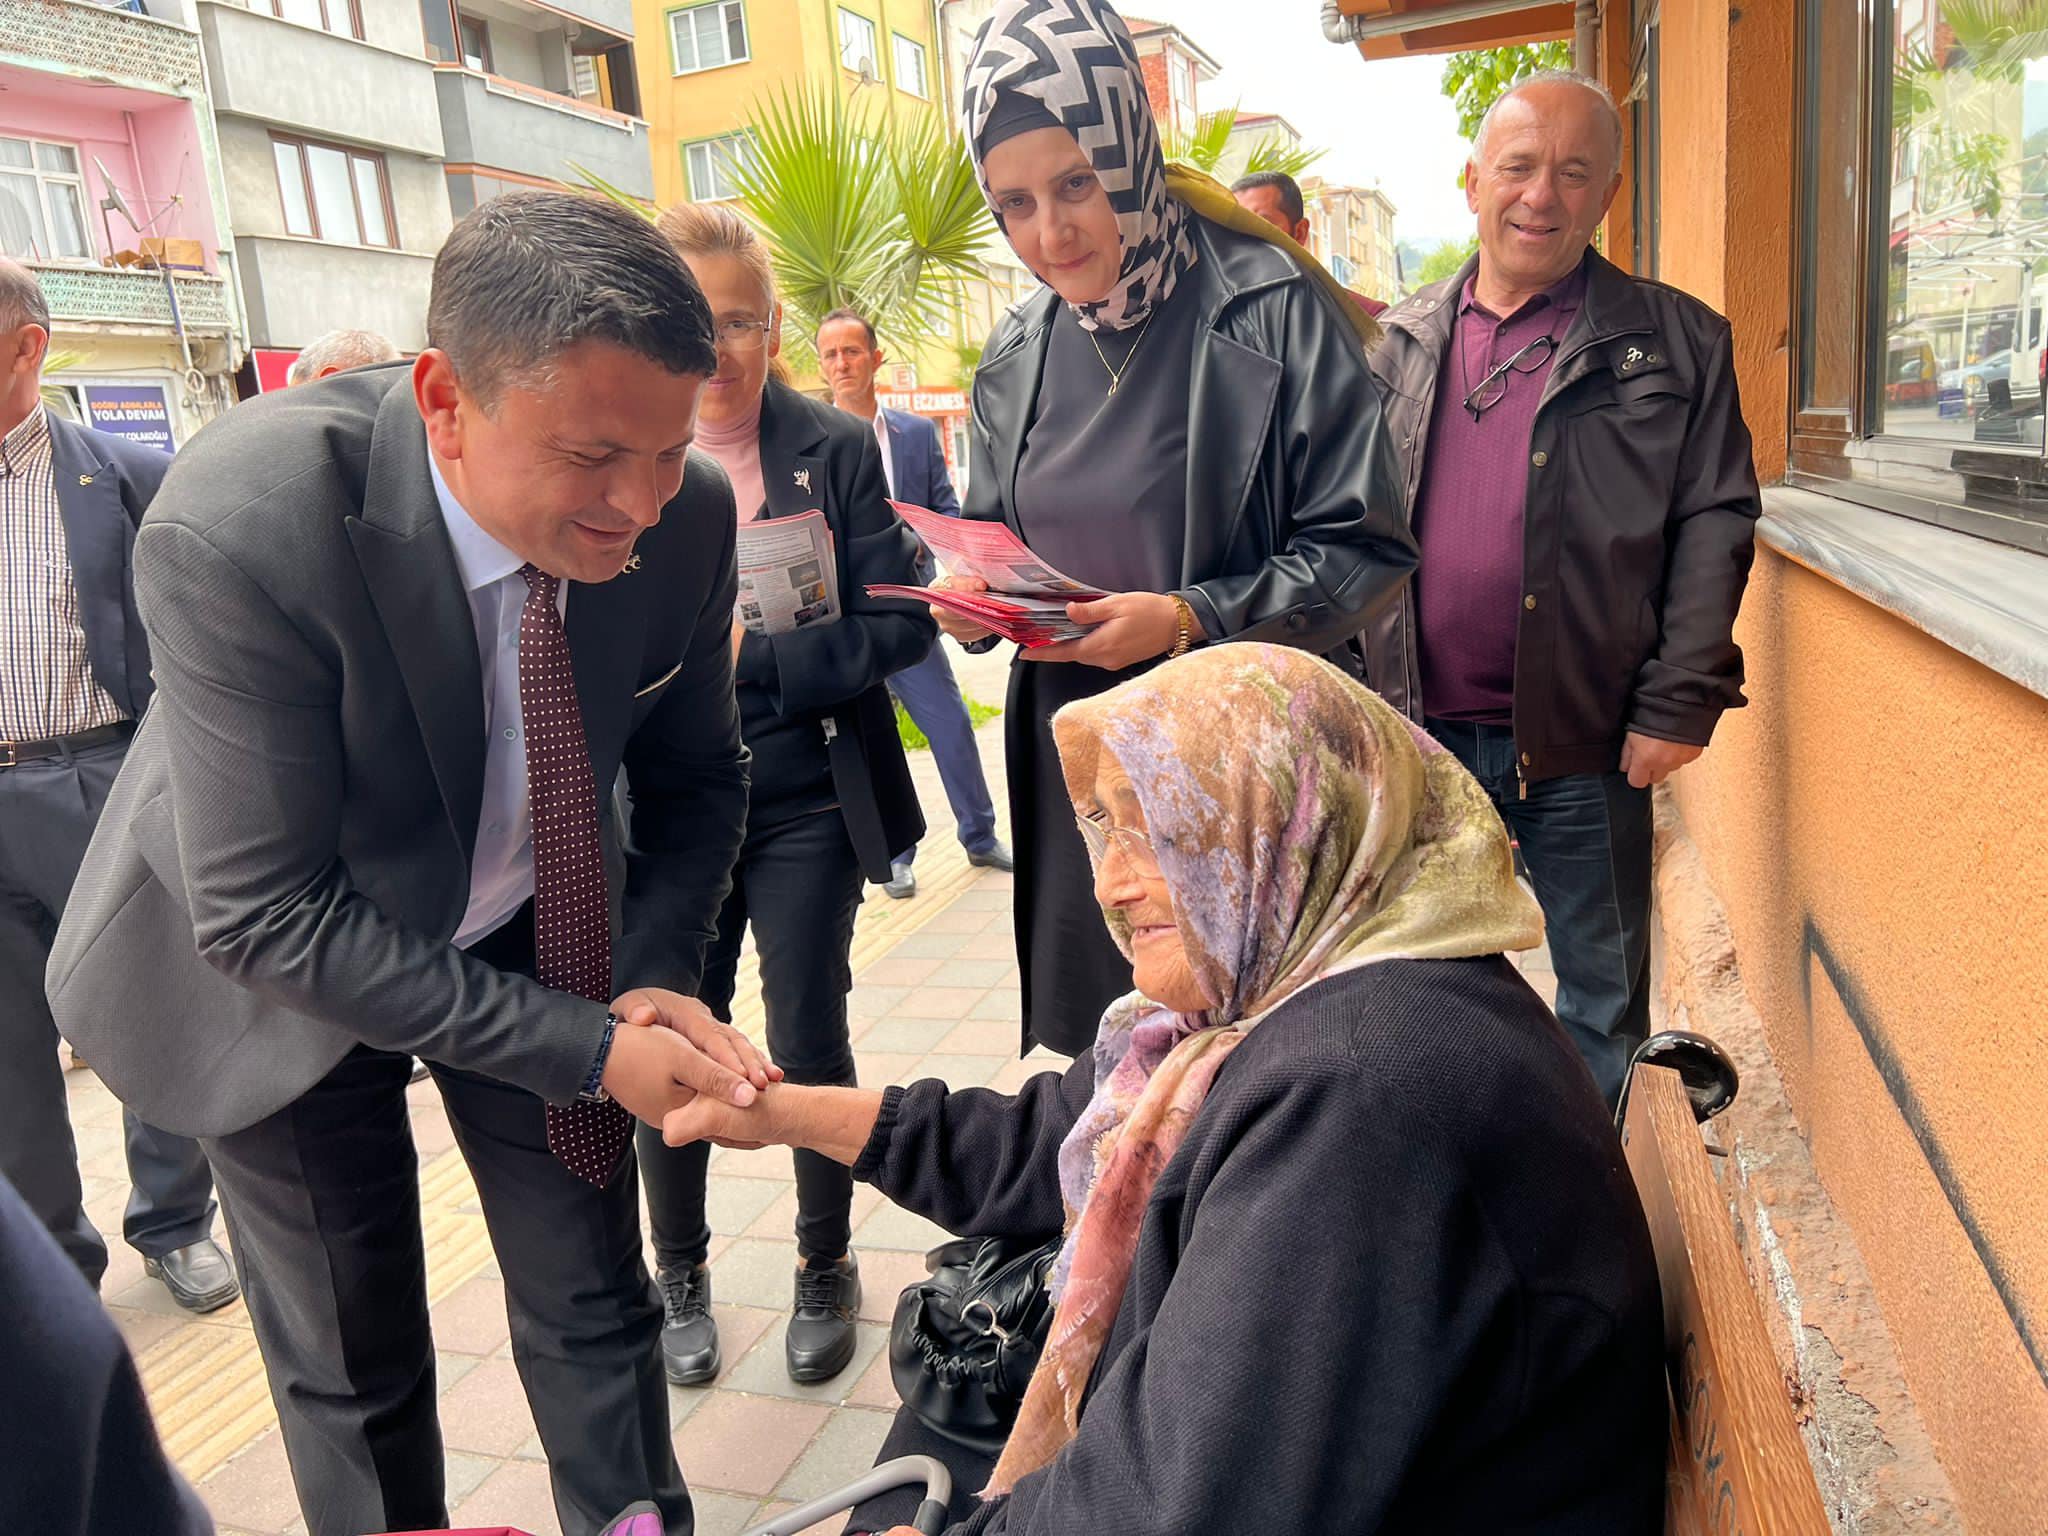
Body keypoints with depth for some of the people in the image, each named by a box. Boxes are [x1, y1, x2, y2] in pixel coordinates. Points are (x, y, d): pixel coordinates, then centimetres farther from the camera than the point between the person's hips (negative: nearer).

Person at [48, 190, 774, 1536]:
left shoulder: (686, 511, -20)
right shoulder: (239, 527, -33)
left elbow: (695, 777, -3)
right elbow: (265, 912, -27)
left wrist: (652, 977, -19)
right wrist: (584, 1047, -28)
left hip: (528, 932, 3)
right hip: (277, 967, -3)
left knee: (596, 1309, 13)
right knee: (352, 1373, 12)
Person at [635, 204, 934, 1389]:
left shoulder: (837, 450, -3)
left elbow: (901, 624, -9)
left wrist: (750, 657, -19)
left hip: (805, 805, -1)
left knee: (809, 1043, 7)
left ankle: (827, 1267, 32)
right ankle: (679, 1272, 35)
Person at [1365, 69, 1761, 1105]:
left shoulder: (1676, 344, 1)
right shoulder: (1401, 342, 8)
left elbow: (1716, 528, -3)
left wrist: (1679, 705, -10)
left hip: (1585, 745, -2)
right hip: (1420, 733, 2)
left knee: (1603, 989, 12)